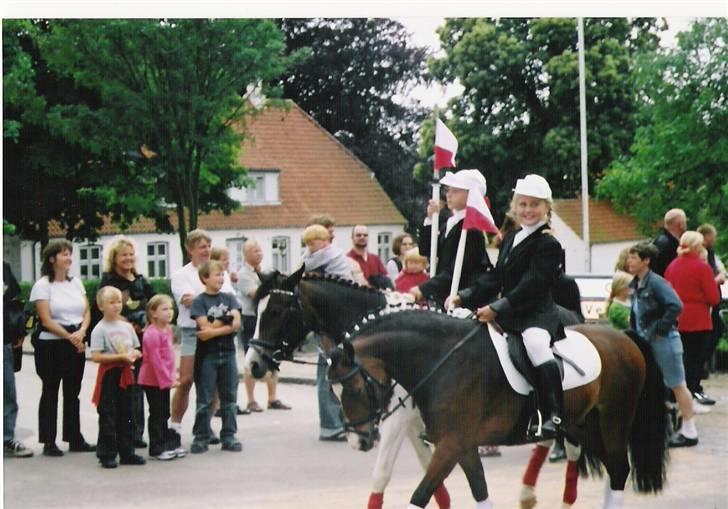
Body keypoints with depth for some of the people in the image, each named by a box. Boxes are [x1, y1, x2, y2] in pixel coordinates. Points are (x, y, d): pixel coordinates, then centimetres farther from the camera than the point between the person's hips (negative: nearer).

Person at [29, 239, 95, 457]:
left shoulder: (76, 282, 10)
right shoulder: (42, 286, -7)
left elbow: (86, 312, 8)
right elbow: (46, 321, -12)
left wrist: (81, 332, -10)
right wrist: (70, 337, -15)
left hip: (76, 344, 5)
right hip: (51, 345, -5)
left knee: (73, 393, 10)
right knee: (50, 392, 2)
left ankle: (75, 439, 16)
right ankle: (49, 442, 6)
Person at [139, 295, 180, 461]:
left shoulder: (168, 330, 8)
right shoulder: (152, 333, -20)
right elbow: (155, 359, -22)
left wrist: (172, 375, 10)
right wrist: (167, 380, -19)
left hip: (164, 380, 9)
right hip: (153, 381, -9)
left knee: (164, 414, 15)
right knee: (157, 415, -1)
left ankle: (167, 446, 23)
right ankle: (156, 449, 7)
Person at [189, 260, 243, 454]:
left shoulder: (229, 298, 8)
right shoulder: (199, 301, -3)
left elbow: (237, 324, -5)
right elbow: (205, 327, -14)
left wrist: (215, 330, -15)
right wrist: (227, 320, -10)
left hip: (228, 352, 4)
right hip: (207, 354, -4)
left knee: (229, 398, 6)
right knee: (205, 399, 1)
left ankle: (229, 436, 13)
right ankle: (201, 438, 7)